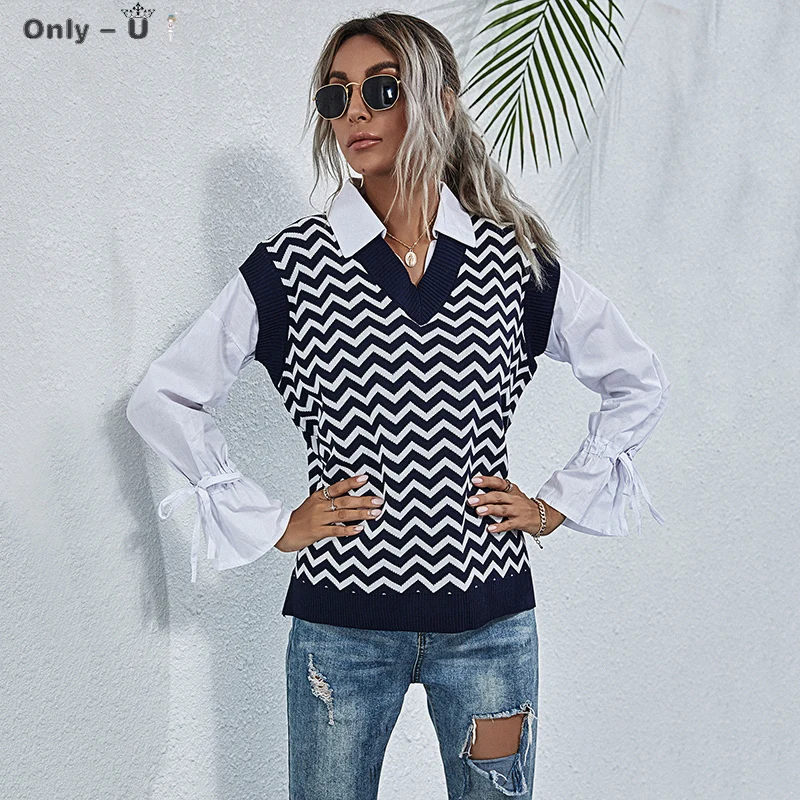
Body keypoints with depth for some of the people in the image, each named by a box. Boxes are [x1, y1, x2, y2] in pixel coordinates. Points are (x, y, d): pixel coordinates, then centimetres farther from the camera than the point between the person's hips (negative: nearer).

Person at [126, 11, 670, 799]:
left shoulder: (512, 260, 0)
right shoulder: (293, 262, -4)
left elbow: (641, 383, 11)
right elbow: (162, 398, 1)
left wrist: (558, 504, 4)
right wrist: (270, 523, -3)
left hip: (487, 615, 1)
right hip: (342, 615, -1)